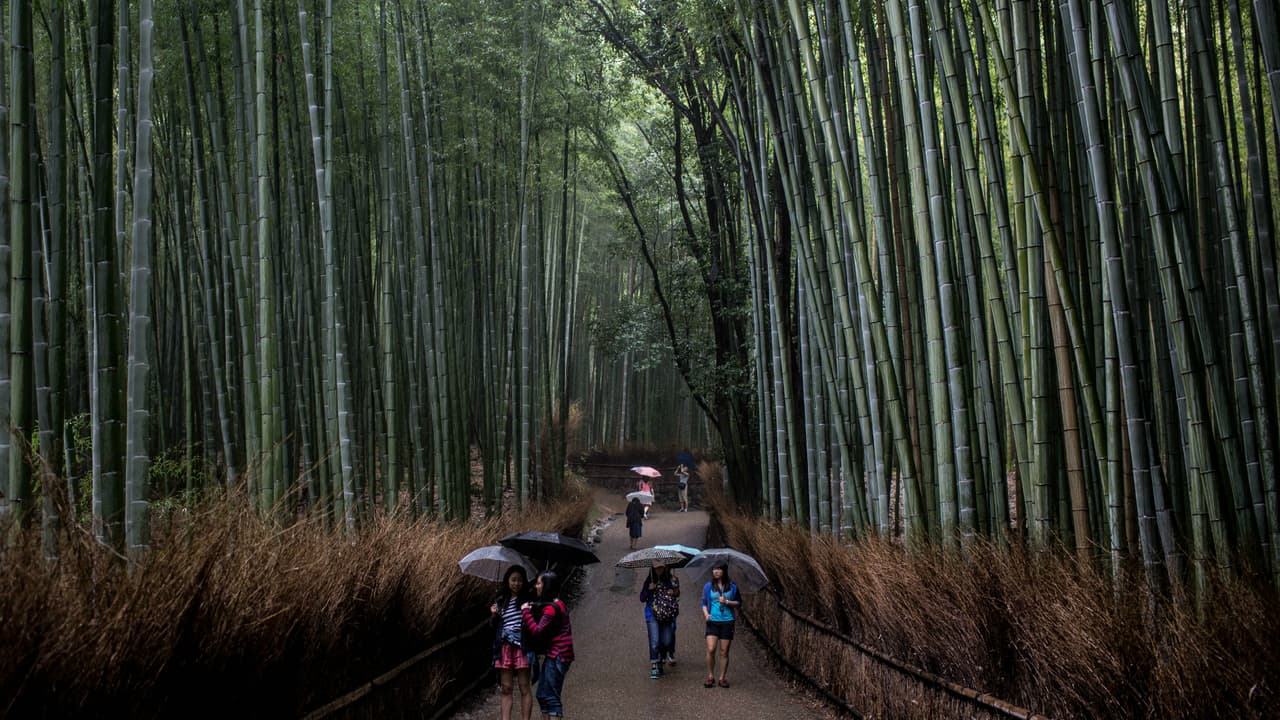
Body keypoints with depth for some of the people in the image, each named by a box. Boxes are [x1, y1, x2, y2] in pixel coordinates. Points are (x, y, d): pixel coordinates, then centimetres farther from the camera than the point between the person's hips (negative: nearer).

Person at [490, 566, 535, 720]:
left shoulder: (528, 599, 3)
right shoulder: (500, 600, 14)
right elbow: (495, 626, 18)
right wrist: (494, 615, -1)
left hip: (522, 645, -3)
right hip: (504, 646, 4)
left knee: (524, 687, -1)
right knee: (506, 688, 4)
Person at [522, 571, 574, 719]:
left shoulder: (551, 608, -16)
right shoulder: (557, 604, 16)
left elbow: (537, 632, -21)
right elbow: (544, 630, 14)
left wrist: (526, 612, -13)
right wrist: (532, 610, 3)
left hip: (557, 656, -10)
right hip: (553, 655, 10)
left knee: (550, 697, -8)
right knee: (542, 696, 14)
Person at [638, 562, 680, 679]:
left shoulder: (672, 580, 6)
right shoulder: (650, 581, 2)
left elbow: (677, 594, 19)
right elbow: (642, 598, 2)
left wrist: (675, 592, -4)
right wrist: (649, 589, -15)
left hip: (668, 615, 2)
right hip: (652, 615, -2)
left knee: (667, 641, 2)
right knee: (654, 642, -11)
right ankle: (654, 667, -8)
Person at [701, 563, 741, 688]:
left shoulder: (732, 586, 4)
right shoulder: (708, 586, 6)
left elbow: (739, 602, 9)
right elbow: (704, 603, 10)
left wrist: (727, 602, -8)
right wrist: (706, 614, -8)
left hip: (727, 621, 0)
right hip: (713, 621, 0)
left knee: (724, 652, 2)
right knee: (710, 649, -12)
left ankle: (723, 678, 14)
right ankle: (710, 676, 2)